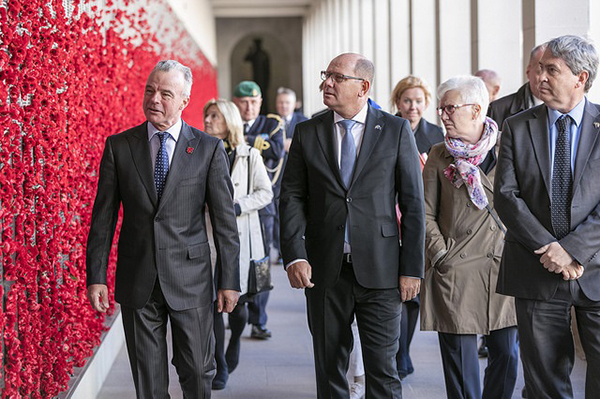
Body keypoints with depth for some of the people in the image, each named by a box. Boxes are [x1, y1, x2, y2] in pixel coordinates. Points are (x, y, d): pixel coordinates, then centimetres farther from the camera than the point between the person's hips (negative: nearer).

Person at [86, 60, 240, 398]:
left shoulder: (209, 148, -2)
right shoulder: (118, 146, 2)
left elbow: (225, 220, -1)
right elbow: (103, 217, 4)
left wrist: (229, 280, -3)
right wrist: (96, 276, -1)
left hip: (190, 279, -1)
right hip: (137, 281, 1)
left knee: (198, 372, 5)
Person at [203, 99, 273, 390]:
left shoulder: (249, 155, 2)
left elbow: (265, 192, 2)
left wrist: (236, 206, -11)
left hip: (240, 235, -1)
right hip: (207, 237, 1)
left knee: (237, 300, 2)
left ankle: (234, 342, 37)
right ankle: (221, 367, 8)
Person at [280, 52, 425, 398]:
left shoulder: (396, 130, 1)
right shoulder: (307, 133, 6)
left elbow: (413, 203, 0)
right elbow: (292, 197, 4)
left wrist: (412, 268, -5)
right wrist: (294, 256, -9)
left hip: (379, 270, -2)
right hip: (324, 271, 2)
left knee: (383, 369, 1)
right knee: (329, 369, 10)